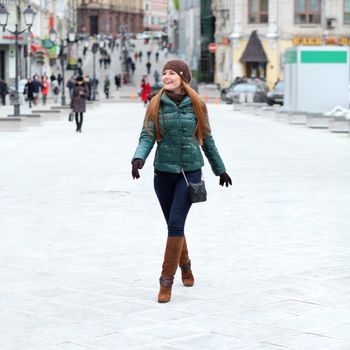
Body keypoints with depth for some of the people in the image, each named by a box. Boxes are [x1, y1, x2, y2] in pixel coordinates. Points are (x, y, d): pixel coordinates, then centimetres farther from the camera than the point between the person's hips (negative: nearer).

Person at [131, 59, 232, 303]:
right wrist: (138, 159, -30)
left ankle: (167, 280, -8)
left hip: (190, 172, -2)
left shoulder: (196, 105, -3)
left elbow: (206, 139, 8)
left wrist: (220, 169, 15)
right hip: (164, 172, 2)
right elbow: (147, 137, -9)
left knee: (176, 224, -13)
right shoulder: (156, 105, -2)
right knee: (174, 225, 15)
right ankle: (184, 263, 42)